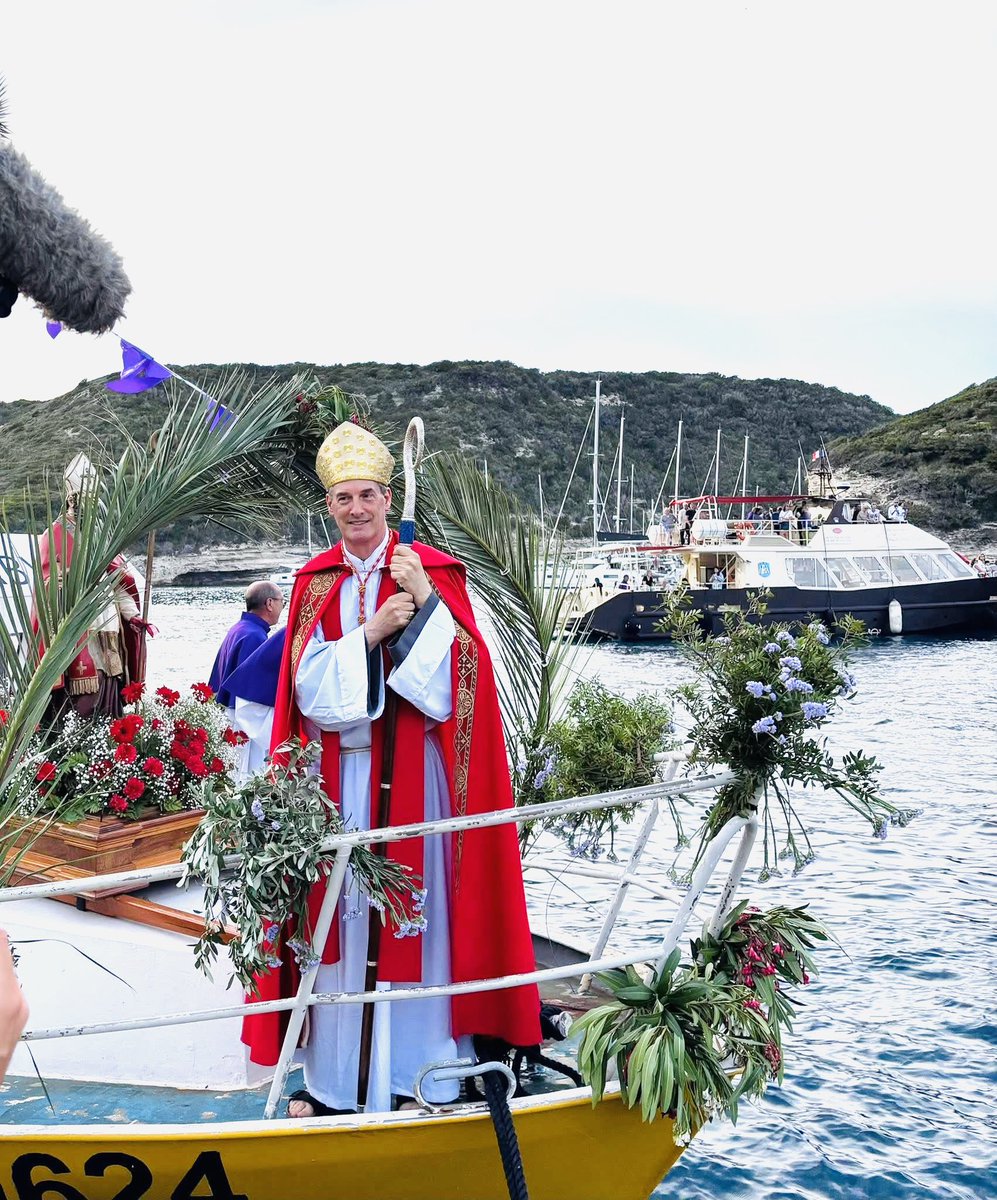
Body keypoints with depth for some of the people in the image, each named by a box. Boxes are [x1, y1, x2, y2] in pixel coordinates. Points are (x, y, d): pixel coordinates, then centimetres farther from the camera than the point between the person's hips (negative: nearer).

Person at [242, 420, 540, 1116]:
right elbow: (310, 691, -2)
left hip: (414, 777, -2)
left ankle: (420, 1074, 14)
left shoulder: (433, 573, 0)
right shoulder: (315, 584, 8)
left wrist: (425, 601, -20)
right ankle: (334, 1077, 17)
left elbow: (460, 678, -9)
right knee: (341, 912, 6)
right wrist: (371, 631, -15)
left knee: (416, 907, 1)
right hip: (340, 778, 3)